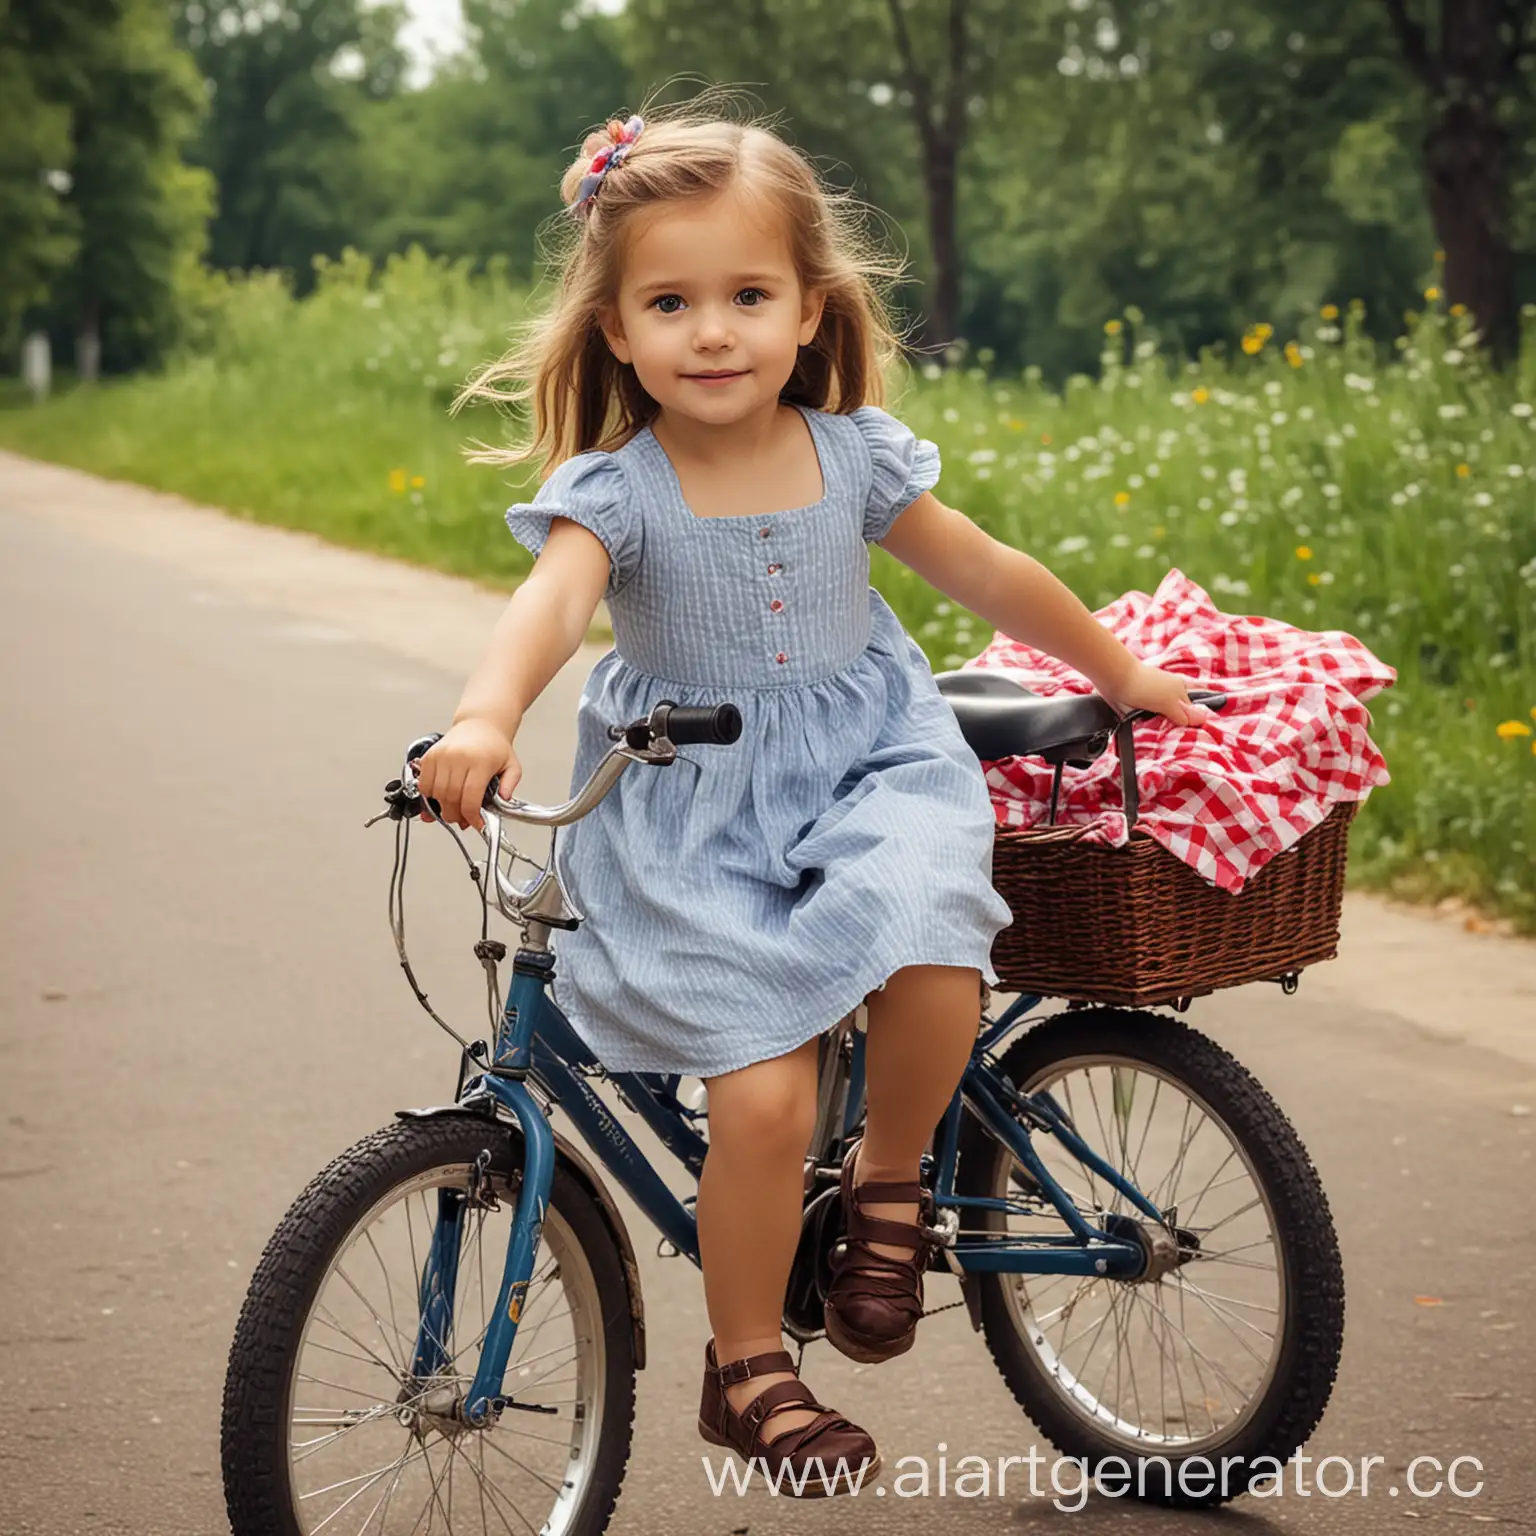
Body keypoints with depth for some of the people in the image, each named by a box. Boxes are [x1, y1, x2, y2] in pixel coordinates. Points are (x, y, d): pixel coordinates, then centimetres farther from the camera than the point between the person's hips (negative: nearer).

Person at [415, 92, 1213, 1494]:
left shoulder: (855, 455, 0)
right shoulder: (613, 489, -10)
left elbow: (988, 574, 14)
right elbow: (553, 601, -31)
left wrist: (1122, 674, 25)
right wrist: (488, 715, -52)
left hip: (866, 762, 3)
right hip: (690, 812, -2)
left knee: (936, 964, -28)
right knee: (763, 1091, -17)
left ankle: (890, 1183, 3)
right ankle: (748, 1368, 7)